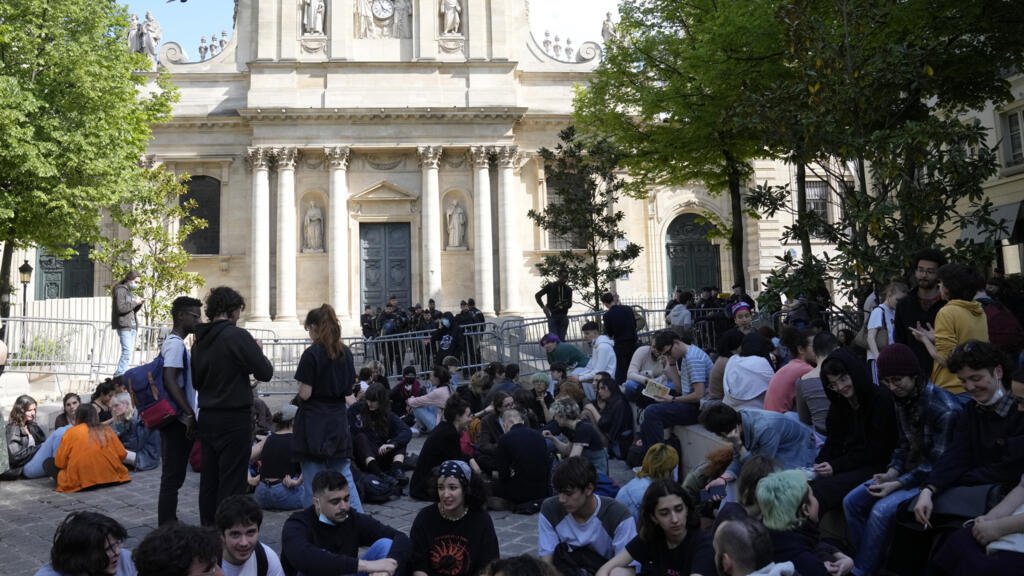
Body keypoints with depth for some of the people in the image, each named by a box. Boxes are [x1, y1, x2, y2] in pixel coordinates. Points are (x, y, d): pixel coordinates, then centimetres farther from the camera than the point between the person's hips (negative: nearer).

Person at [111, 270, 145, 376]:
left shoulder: (130, 292, 22)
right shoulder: (120, 290, -5)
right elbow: (120, 308, -16)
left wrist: (139, 304, 8)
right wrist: (135, 302, -12)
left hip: (132, 326, 9)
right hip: (124, 326, -9)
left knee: (128, 353, 6)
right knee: (127, 352, -17)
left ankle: (118, 376, 9)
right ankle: (119, 376, -17)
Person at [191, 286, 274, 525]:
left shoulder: (200, 340, 8)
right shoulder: (237, 336, -15)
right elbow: (265, 372, -14)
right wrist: (258, 351, 6)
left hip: (207, 417, 7)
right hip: (234, 418, -7)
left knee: (209, 478, 15)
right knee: (232, 481, -1)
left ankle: (207, 529, 24)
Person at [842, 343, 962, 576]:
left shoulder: (944, 408, -22)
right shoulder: (903, 401, 5)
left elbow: (940, 463, -21)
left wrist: (898, 484, -22)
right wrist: (891, 473, -6)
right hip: (910, 470, 9)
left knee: (882, 510, -27)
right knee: (852, 502, -5)